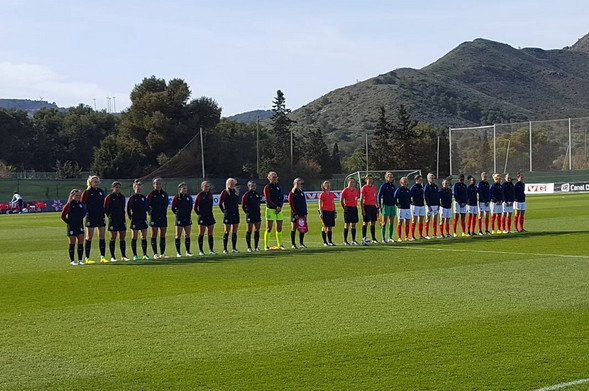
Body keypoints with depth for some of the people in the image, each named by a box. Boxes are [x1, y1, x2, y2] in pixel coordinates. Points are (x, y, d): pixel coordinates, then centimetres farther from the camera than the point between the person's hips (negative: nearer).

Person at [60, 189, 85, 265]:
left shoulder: (81, 204, 7)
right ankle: (72, 260, 7)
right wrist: (68, 222, -8)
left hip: (80, 226, 5)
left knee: (81, 243, 4)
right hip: (71, 227, -5)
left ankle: (80, 259, 13)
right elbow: (63, 216, -10)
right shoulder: (69, 204, -9)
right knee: (72, 244, 1)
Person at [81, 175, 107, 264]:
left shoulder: (101, 192, 10)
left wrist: (103, 213, 14)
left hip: (100, 217, 5)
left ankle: (102, 257, 9)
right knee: (89, 237, 0)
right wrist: (85, 212, -9)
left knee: (102, 236, 4)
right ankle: (87, 258, 4)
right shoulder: (87, 192, -6)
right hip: (90, 217, -5)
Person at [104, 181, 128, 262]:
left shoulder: (122, 197, 12)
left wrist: (123, 218, 12)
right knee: (113, 238, -2)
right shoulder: (109, 197, -4)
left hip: (121, 219, 5)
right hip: (113, 221, -5)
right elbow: (105, 209, -1)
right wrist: (110, 216, -2)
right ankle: (112, 256, 3)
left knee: (122, 238, 4)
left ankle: (123, 256, 8)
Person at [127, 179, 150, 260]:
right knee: (134, 238, 0)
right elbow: (128, 210, -2)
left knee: (144, 237, 5)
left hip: (143, 220, 4)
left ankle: (145, 254, 11)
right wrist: (131, 218, -2)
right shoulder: (132, 198, -5)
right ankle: (135, 255, 5)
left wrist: (145, 218, 9)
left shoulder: (144, 198, 9)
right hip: (135, 220, -4)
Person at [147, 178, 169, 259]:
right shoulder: (151, 194, -4)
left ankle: (162, 253, 10)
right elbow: (147, 205, -2)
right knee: (154, 235, -1)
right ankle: (155, 254, 2)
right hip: (154, 217, -4)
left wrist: (164, 213, 11)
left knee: (163, 235, 5)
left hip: (163, 217, 4)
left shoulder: (164, 194, 8)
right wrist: (150, 212, -3)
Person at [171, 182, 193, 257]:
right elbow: (173, 208, 0)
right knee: (178, 236, 0)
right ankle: (178, 252, 5)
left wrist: (189, 215, 10)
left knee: (187, 235, 6)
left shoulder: (189, 197, 5)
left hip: (187, 218, 4)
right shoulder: (176, 197, -6)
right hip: (179, 219, -4)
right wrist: (177, 213, 2)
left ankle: (188, 251, 13)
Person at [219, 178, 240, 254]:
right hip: (228, 215, -6)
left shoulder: (236, 191, 11)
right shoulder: (225, 192, -7)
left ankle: (234, 248, 13)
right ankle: (225, 249, 1)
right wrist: (224, 211, 0)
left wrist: (237, 211, 11)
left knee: (234, 232, 7)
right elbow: (220, 204, -7)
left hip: (235, 214, 6)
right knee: (227, 232, -3)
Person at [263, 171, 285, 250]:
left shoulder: (279, 187, 13)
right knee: (269, 228, -5)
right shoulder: (267, 187, -3)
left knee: (279, 228, 6)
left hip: (279, 209, 5)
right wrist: (276, 207, -13)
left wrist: (280, 207, -6)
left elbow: (282, 198, 10)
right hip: (270, 209, -5)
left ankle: (280, 244, 15)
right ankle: (266, 245, -2)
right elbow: (268, 199, -9)